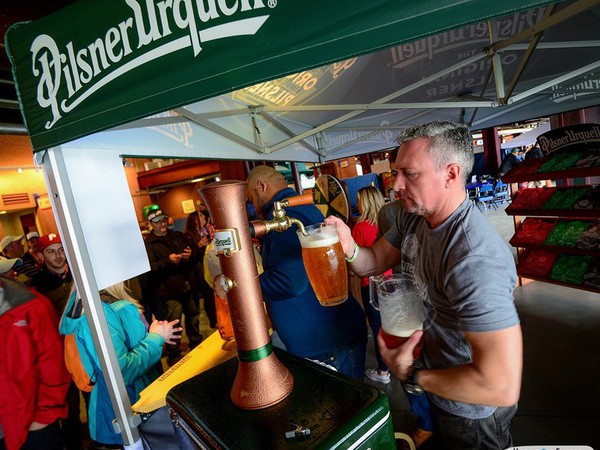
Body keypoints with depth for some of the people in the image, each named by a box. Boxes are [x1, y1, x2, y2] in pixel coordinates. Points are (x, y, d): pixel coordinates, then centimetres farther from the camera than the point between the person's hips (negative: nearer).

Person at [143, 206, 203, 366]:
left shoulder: (178, 236, 13)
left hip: (188, 287, 6)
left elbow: (196, 250, 17)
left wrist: (191, 254, -5)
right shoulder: (148, 244, -3)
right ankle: (174, 356, 16)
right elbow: (151, 268, -13)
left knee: (193, 318, 19)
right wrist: (168, 261, -27)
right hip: (169, 292, -5)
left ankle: (197, 345, 39)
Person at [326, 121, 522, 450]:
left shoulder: (474, 260, -38)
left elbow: (502, 387, -39)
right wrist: (350, 248, -24)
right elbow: (375, 261, -1)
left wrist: (411, 376, -25)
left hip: (470, 411, -6)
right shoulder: (412, 216, -10)